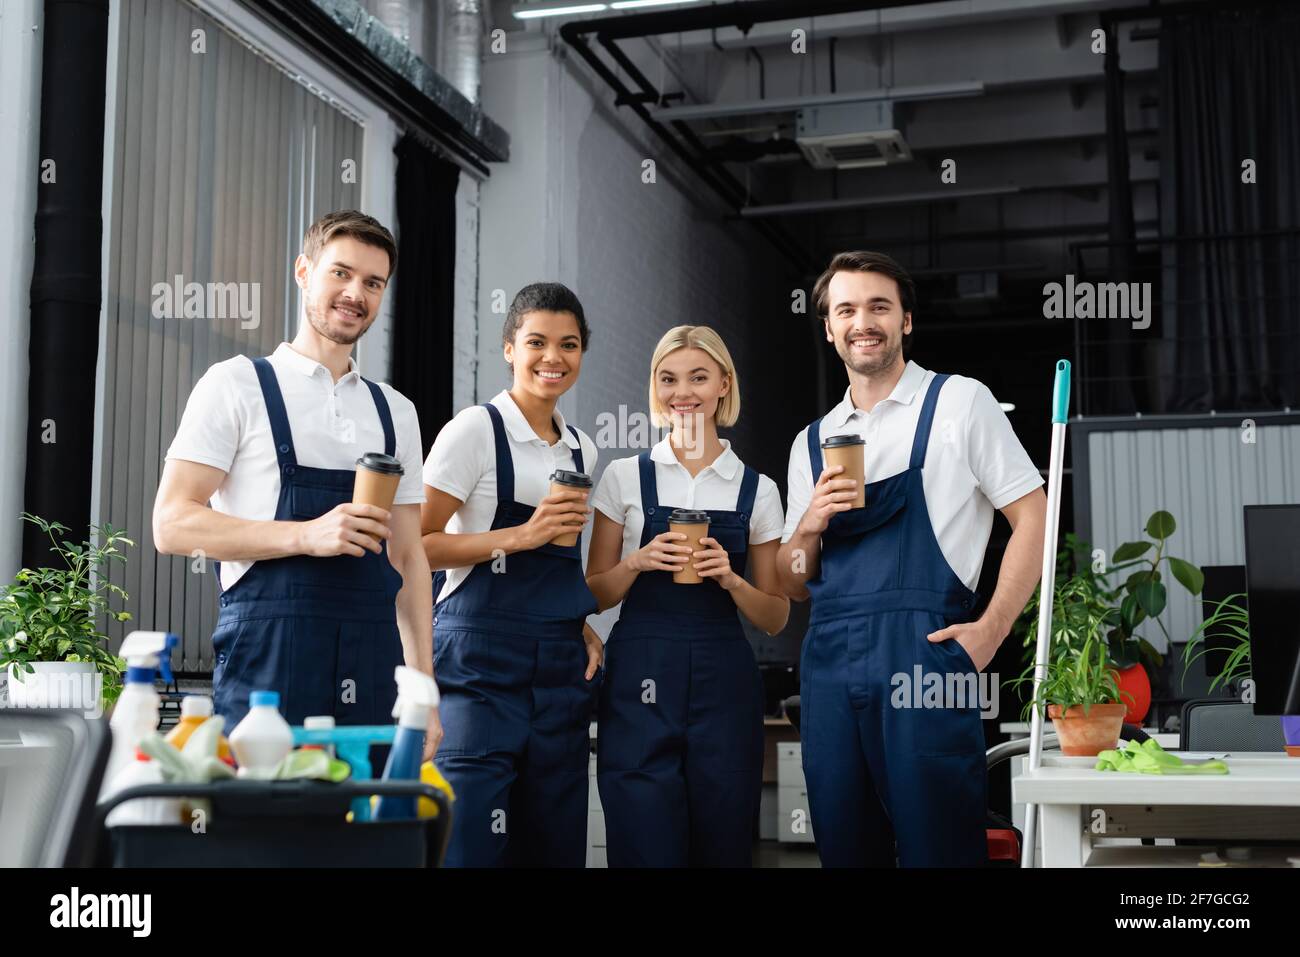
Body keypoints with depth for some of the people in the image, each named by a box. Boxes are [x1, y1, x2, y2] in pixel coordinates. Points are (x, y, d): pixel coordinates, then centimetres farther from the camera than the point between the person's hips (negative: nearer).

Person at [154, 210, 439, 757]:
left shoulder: (395, 412, 17)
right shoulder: (237, 384, 3)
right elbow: (172, 525, -5)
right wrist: (306, 535, -17)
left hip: (371, 672, 4)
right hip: (268, 663, -4)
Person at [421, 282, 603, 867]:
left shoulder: (581, 450, 14)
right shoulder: (476, 430, -5)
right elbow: (415, 546, -11)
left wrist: (580, 624, 8)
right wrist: (521, 536, -18)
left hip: (561, 669, 6)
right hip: (482, 662, -6)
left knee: (554, 846, 9)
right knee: (471, 844, -8)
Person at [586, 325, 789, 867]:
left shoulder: (757, 490, 7)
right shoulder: (625, 477, 5)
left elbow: (775, 618, 9)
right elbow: (594, 595, 7)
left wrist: (730, 579, -10)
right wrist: (638, 562, -12)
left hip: (724, 684, 1)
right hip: (640, 682, -1)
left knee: (723, 848, 6)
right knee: (647, 849, -3)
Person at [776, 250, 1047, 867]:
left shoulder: (959, 402, 4)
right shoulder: (812, 442, 17)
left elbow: (1032, 519, 1)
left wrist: (989, 632, -9)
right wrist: (810, 526, -3)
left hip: (921, 654, -4)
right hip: (828, 660, 5)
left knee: (937, 851, -1)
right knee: (846, 852, 10)